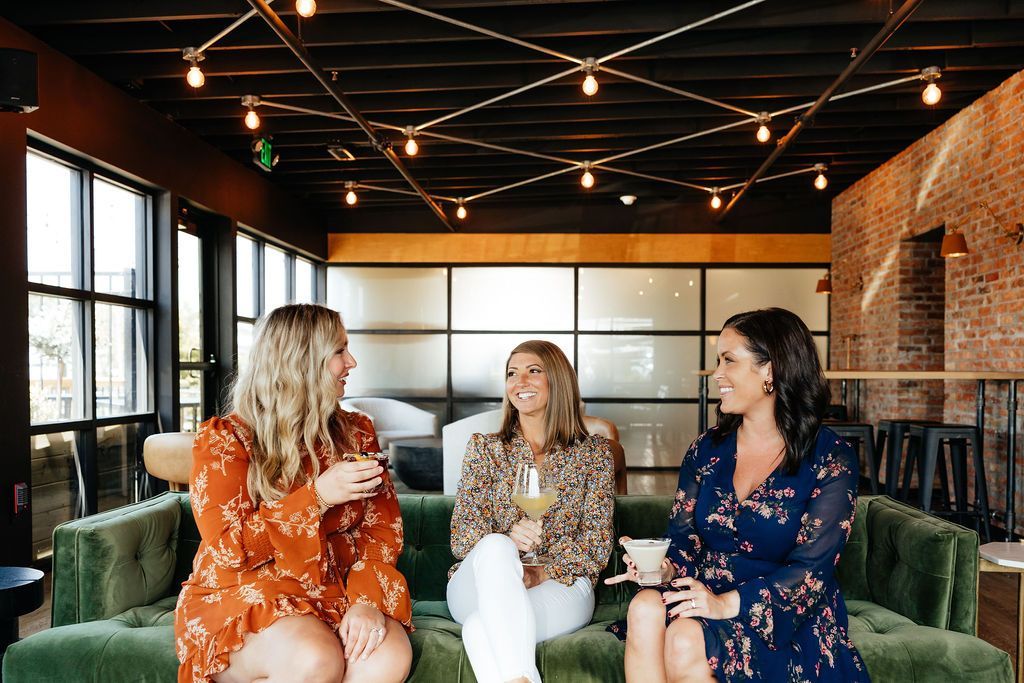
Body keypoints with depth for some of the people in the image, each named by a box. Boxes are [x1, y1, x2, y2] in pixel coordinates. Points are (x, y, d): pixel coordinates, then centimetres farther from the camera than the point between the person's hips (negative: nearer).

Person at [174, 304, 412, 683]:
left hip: (333, 594, 2)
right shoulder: (224, 439, -5)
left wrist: (366, 599, -18)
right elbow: (226, 551, -12)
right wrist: (317, 497, -22)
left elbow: (381, 528, 1)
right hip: (242, 599, -2)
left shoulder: (356, 433, 6)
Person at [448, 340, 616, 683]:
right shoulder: (484, 447, 10)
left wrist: (543, 571, -16)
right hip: (478, 587, 3)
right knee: (495, 546, -36)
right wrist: (507, 539, -21)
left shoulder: (594, 452, 9)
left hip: (560, 584, -2)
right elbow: (461, 535, 2)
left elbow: (598, 542, 1)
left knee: (483, 630, -36)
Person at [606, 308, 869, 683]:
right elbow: (683, 533, 7)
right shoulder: (707, 448, 7)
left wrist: (727, 603, -25)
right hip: (706, 595, 4)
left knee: (686, 641, -31)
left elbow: (811, 568, -13)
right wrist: (666, 567, -17)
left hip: (783, 614, -4)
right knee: (645, 610, -29)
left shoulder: (830, 459, -7)